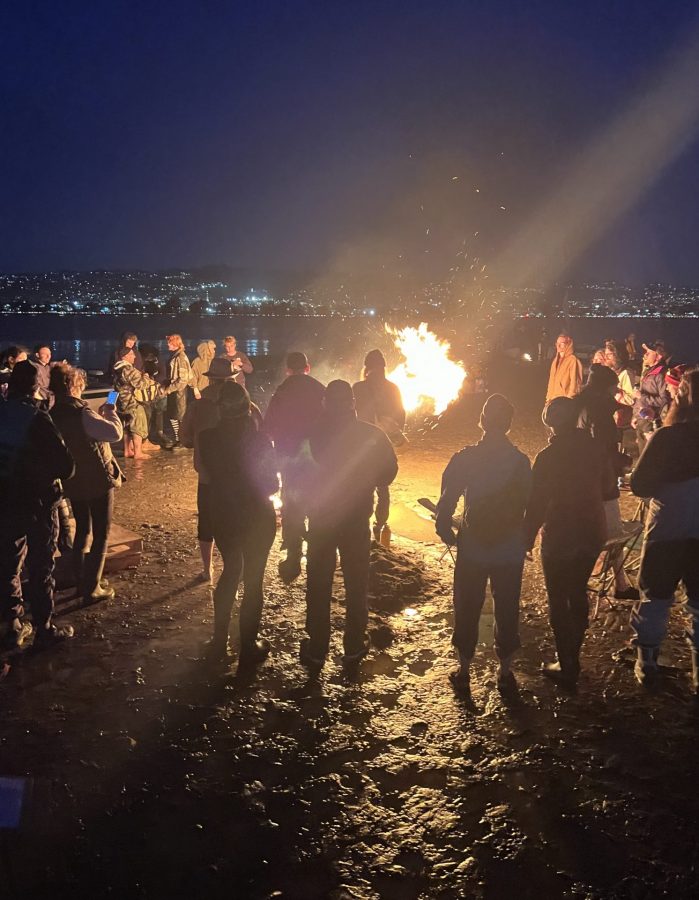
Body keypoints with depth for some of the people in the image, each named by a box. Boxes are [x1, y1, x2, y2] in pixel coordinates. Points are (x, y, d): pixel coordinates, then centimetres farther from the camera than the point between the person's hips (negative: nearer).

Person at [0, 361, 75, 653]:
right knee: (41, 568, 7)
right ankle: (44, 629, 16)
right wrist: (49, 473, 1)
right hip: (37, 502, -5)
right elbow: (64, 464, -18)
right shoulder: (37, 418, -19)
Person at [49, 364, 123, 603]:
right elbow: (115, 433, -33)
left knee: (82, 530, 22)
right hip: (97, 480, -7)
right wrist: (109, 412, -16)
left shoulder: (53, 414, 0)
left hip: (72, 482, 7)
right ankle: (92, 589, 8)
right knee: (101, 534, 5)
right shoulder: (81, 413, -24)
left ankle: (81, 582, 29)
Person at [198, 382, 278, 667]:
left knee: (230, 571, 24)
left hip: (223, 515, 3)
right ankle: (248, 649, 21)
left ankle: (219, 641, 31)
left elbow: (211, 471, 1)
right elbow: (272, 485, -12)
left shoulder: (208, 438, -12)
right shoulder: (259, 441, -20)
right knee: (253, 580, 10)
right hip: (257, 518, -3)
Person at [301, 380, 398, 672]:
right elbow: (389, 469, -5)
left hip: (321, 517, 0)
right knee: (356, 583, 14)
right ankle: (354, 647, 21)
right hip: (357, 518, 1)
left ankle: (317, 650, 17)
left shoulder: (314, 433, -12)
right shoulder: (371, 434, -10)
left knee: (318, 585, 10)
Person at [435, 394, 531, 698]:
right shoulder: (520, 461, -7)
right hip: (510, 551, 1)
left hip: (472, 548, -1)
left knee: (467, 610, 13)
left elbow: (447, 502, -11)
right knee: (507, 612, 14)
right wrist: (524, 538, 12)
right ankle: (505, 672, 24)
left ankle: (463, 672, 23)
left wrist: (446, 532, 4)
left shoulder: (464, 459, -12)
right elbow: (529, 505, -1)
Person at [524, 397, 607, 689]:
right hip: (592, 533, 6)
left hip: (560, 537, -6)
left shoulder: (548, 457, -19)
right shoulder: (593, 448, -3)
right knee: (578, 594, 21)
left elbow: (536, 503, -16)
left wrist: (526, 540, -6)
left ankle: (567, 668, 13)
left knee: (559, 602, 7)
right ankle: (572, 658, 34)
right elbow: (601, 486, 9)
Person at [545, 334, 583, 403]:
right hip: (553, 399, 7)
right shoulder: (555, 360, 18)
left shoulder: (572, 360, -6)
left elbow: (574, 381, -11)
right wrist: (549, 397, 14)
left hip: (565, 399, -7)